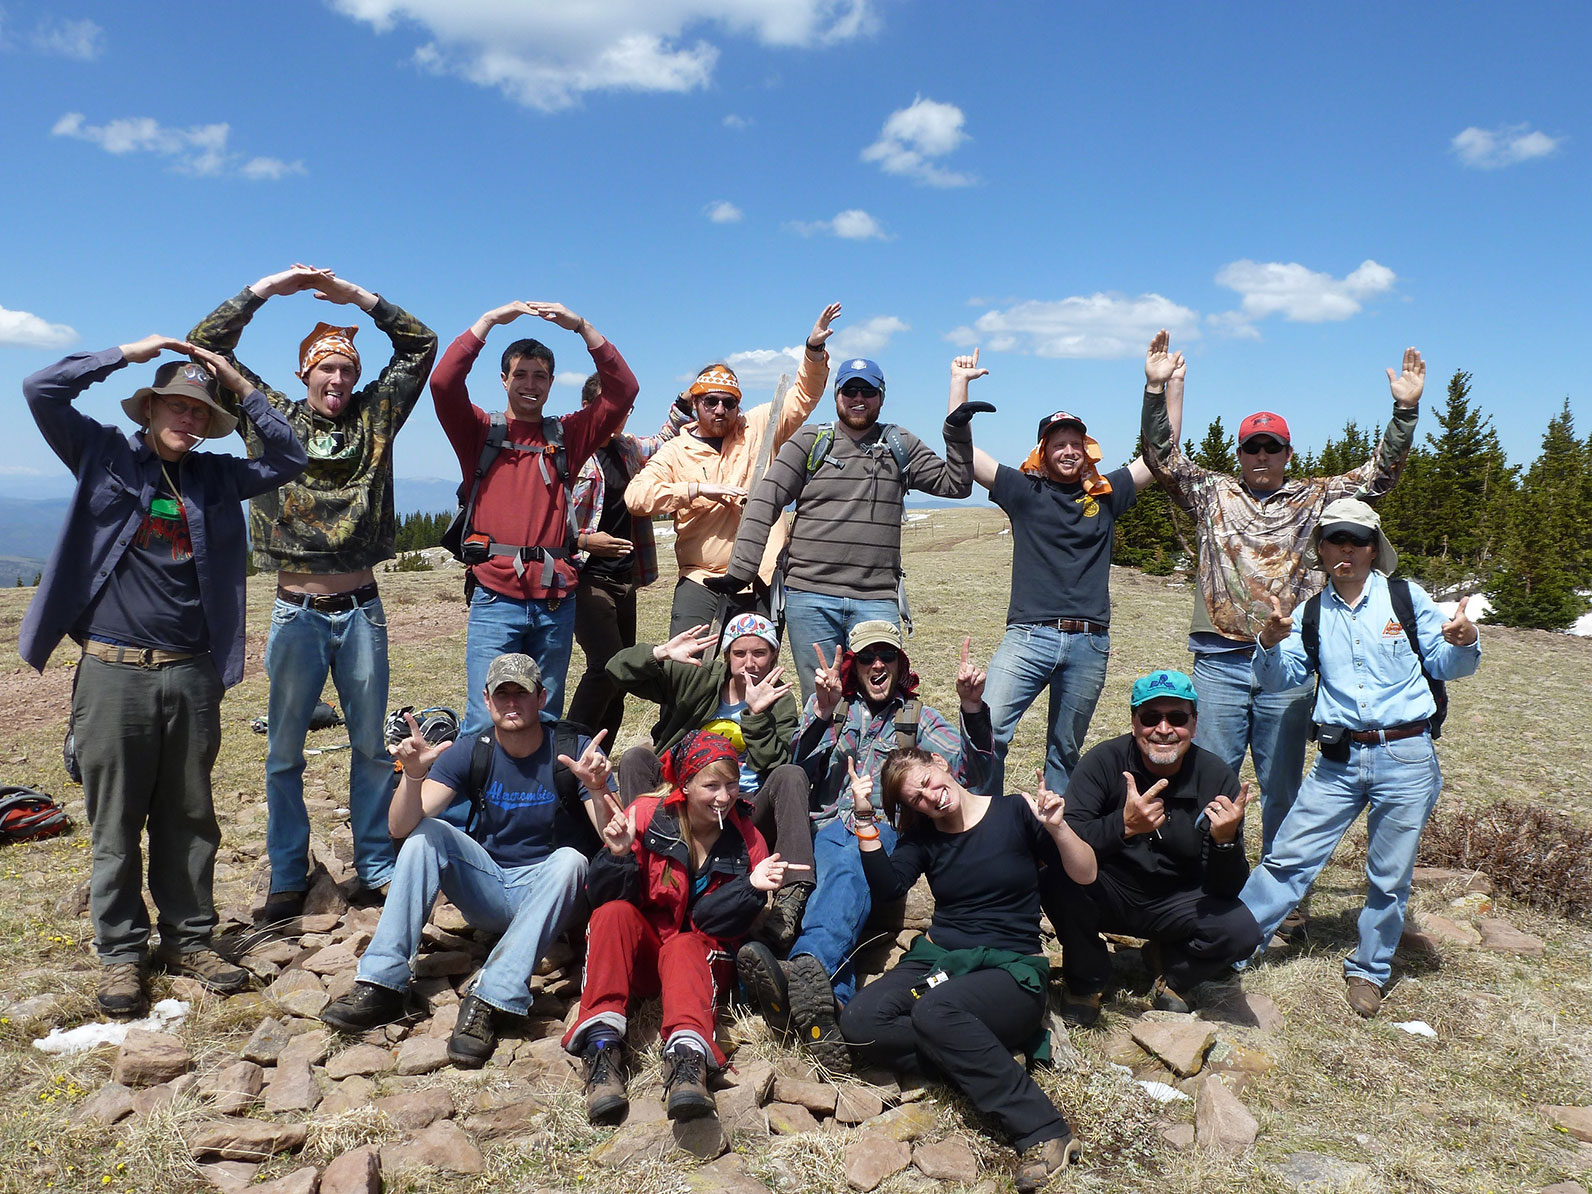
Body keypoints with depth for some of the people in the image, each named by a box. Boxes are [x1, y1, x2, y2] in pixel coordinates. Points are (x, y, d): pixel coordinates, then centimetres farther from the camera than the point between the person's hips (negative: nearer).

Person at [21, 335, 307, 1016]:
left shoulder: (215, 477, 12)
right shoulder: (106, 457, 5)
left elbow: (289, 458, 6)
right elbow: (42, 391, -5)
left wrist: (240, 386, 3)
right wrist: (128, 353, -1)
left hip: (192, 676, 3)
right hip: (114, 672, -3)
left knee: (189, 818, 10)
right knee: (116, 822, 5)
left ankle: (189, 940, 22)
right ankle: (121, 952, 18)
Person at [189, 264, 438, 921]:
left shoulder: (374, 417, 7)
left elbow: (420, 343, 6)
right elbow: (207, 345, 5)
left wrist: (355, 294, 0)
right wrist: (266, 287, -1)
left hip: (361, 609, 1)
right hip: (296, 612, 0)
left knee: (371, 745, 8)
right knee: (284, 751, 7)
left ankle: (376, 866, 20)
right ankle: (288, 877, 20)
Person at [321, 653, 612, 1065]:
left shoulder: (574, 750, -11)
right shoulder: (469, 751, -4)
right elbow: (402, 828, -14)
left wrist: (597, 789, -42)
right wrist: (414, 775, -35)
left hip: (548, 895, -3)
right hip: (486, 888, 3)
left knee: (570, 860, -34)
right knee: (426, 833, -19)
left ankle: (489, 1002, -40)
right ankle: (382, 982, -23)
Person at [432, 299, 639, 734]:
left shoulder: (566, 435, 13)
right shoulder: (481, 431, 9)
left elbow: (622, 389, 4)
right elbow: (444, 382, -8)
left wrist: (580, 326, -3)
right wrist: (489, 320, -7)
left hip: (556, 599, 3)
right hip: (496, 595, -2)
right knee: (485, 721, -6)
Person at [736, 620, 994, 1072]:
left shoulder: (918, 718, 23)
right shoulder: (828, 705, 23)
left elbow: (973, 774, 7)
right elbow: (796, 772, 6)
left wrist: (973, 708, -10)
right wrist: (823, 712, -11)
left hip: (887, 830, -1)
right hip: (829, 826, 1)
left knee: (850, 868, -37)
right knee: (843, 865, -36)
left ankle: (805, 966, -65)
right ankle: (829, 998, -60)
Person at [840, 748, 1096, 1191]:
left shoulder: (1015, 813, -1)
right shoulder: (922, 836, 9)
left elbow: (1086, 875, -2)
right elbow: (887, 887, -8)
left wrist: (1057, 827, -20)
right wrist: (865, 819, -16)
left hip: (1011, 968, -4)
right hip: (937, 959, 4)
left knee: (934, 1011, -36)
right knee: (859, 1022, -23)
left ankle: (1042, 1130, -28)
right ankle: (979, 1058, -14)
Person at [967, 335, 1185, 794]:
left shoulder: (1106, 494, 14)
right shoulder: (1024, 490, 7)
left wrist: (1164, 383, 11)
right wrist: (960, 382, 3)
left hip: (1090, 644, 3)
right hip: (1029, 636, -2)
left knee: (1065, 751, 13)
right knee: (987, 731, -17)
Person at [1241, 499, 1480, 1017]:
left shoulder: (1407, 597, 2)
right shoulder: (1311, 614, 7)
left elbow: (1445, 666, 6)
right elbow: (1279, 679, 1)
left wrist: (1464, 641, -16)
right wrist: (1271, 643, -19)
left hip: (1406, 759, -1)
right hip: (1339, 759, 1)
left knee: (1389, 877, 9)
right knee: (1289, 857, -1)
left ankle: (1368, 971, 27)